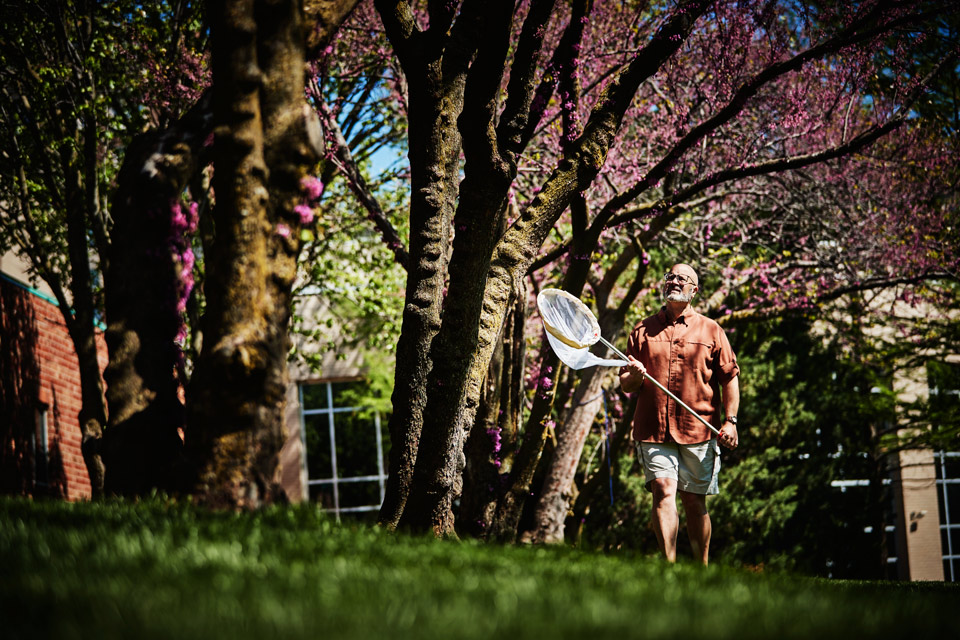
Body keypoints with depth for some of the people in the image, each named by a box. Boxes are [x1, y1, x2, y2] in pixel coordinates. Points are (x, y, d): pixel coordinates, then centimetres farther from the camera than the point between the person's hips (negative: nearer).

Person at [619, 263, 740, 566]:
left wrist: (730, 421, -3)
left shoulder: (711, 331, 9)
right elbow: (626, 385, 13)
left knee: (694, 501, 5)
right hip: (653, 430, 0)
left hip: (699, 430, 0)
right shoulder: (643, 331, 11)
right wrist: (633, 376, -10)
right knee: (664, 492, -15)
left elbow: (729, 378, 7)